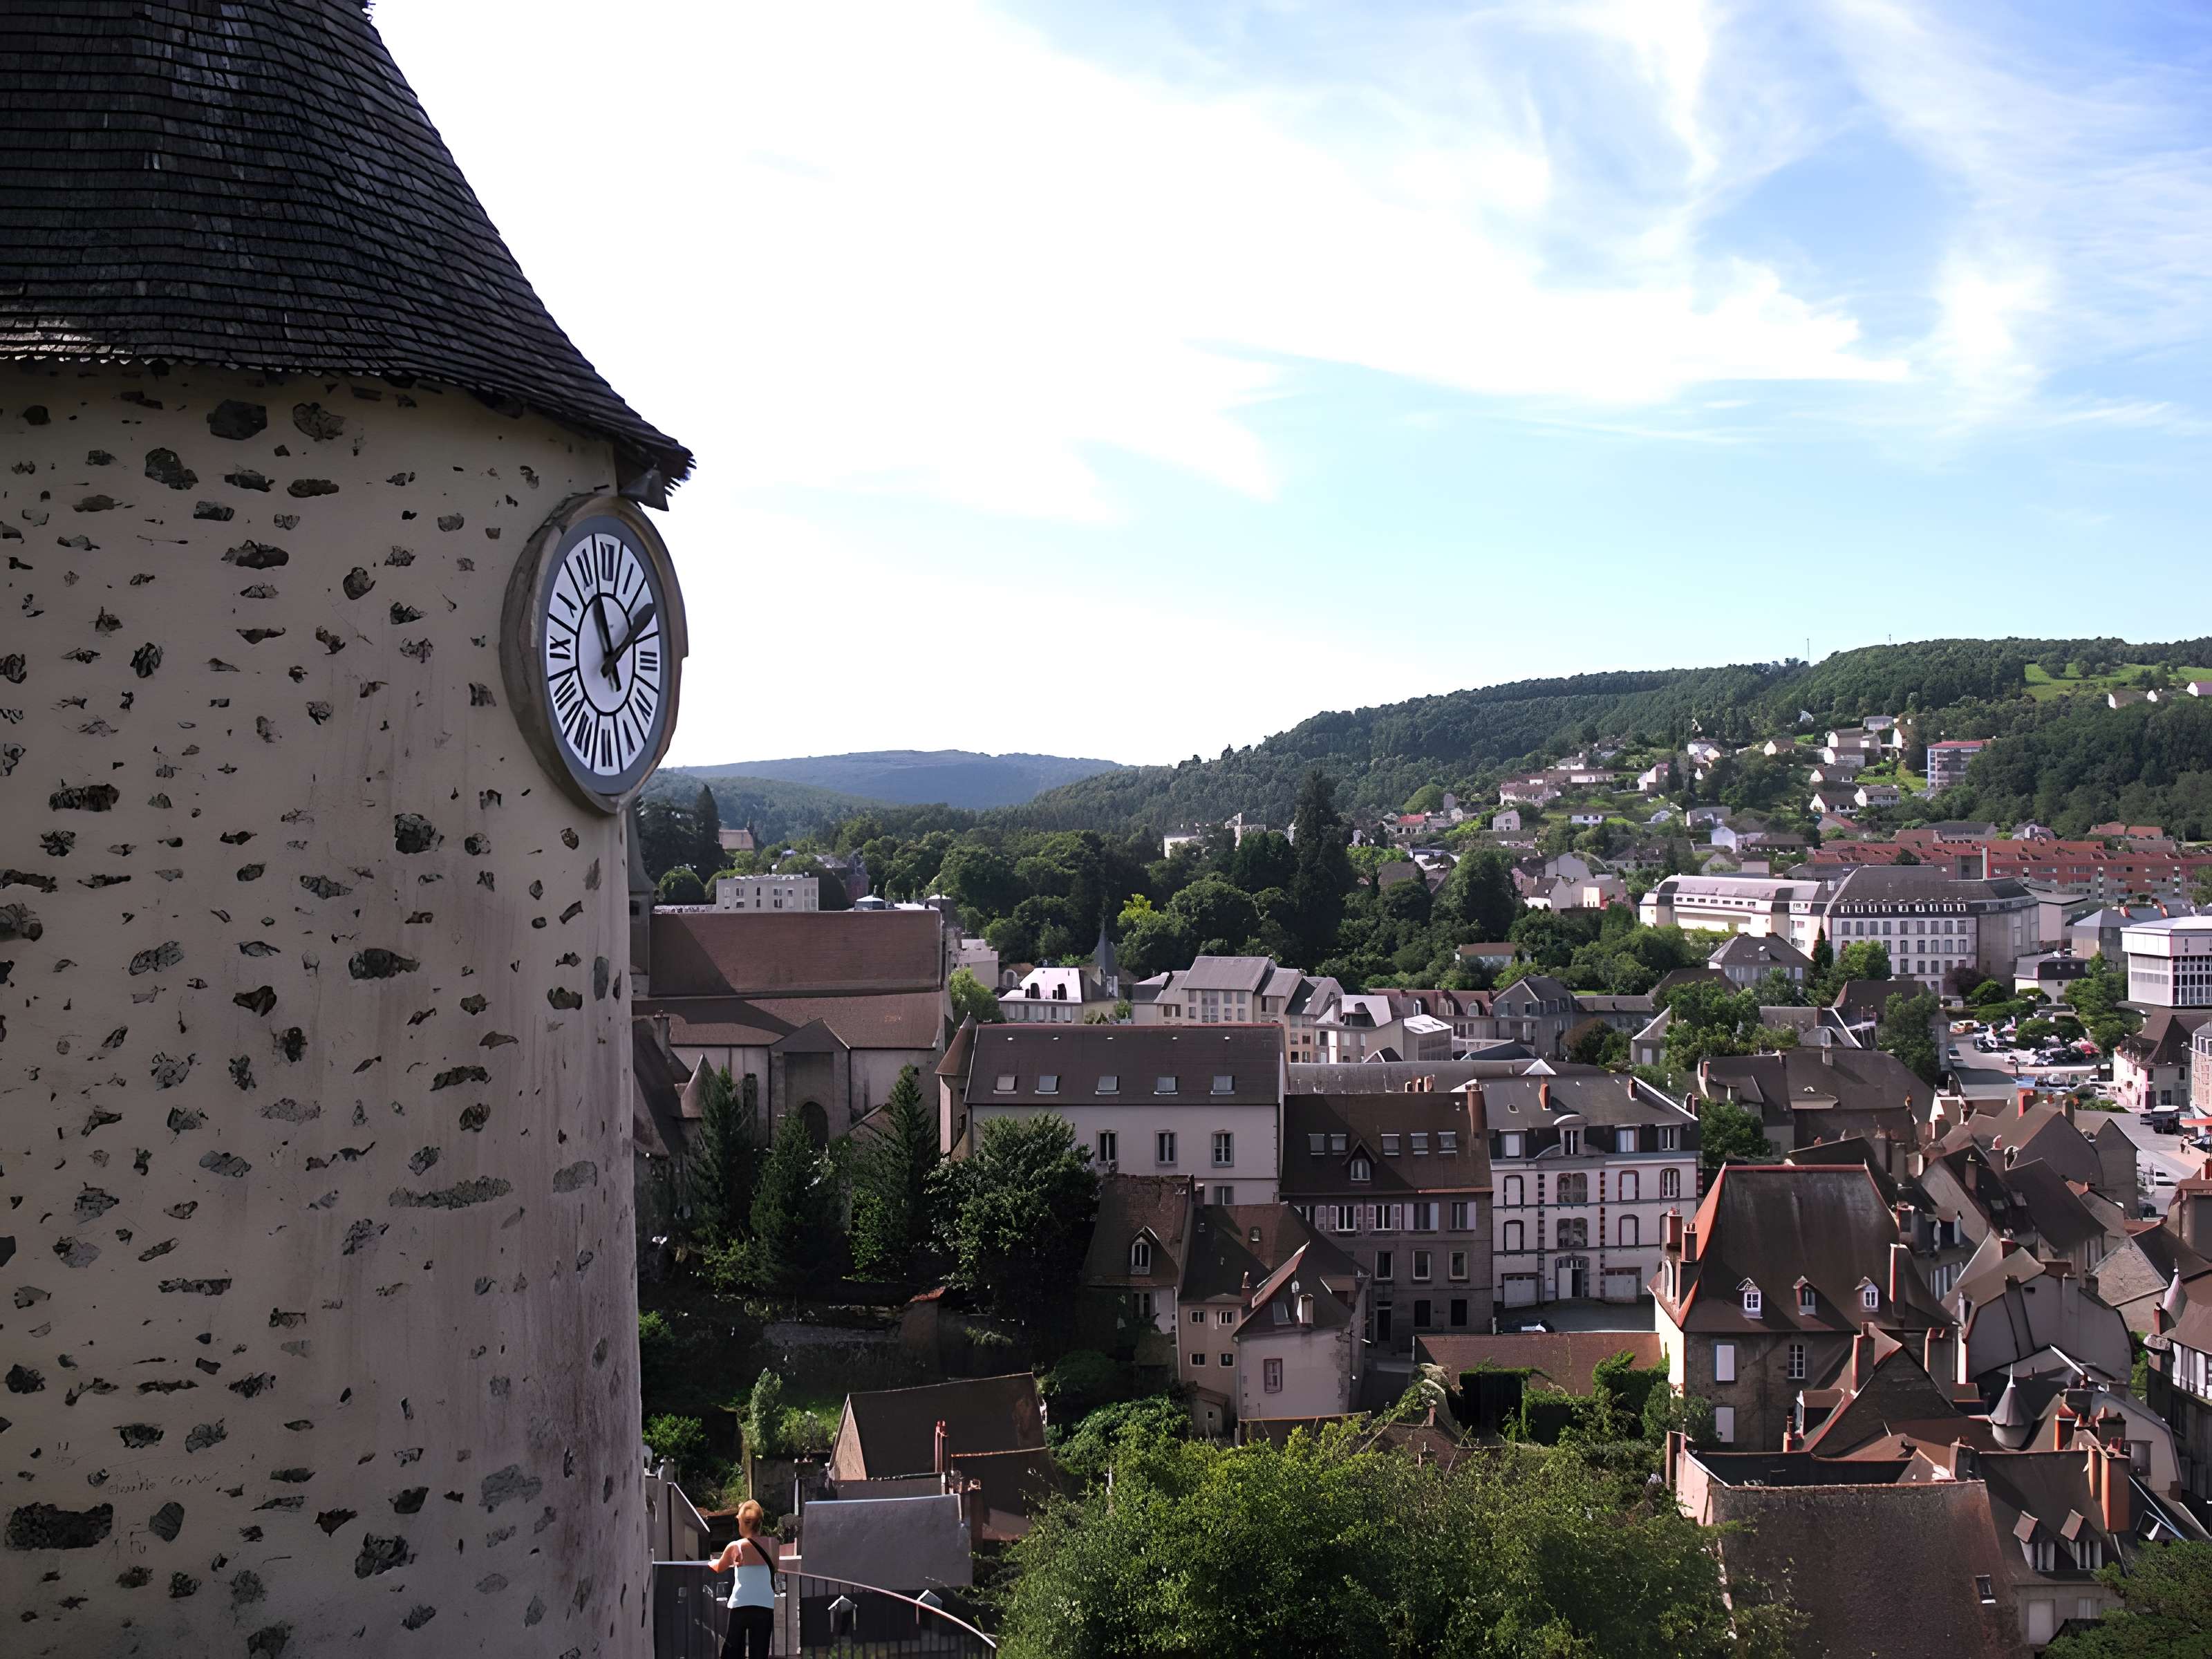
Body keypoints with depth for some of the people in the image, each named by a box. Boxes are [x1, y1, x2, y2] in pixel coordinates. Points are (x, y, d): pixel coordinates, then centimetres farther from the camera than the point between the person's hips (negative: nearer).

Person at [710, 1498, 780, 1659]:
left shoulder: (735, 1547, -1)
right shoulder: (773, 1544, 1)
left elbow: (719, 1568, 17)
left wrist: (712, 1562, 40)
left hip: (740, 1606, -1)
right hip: (765, 1607, 1)